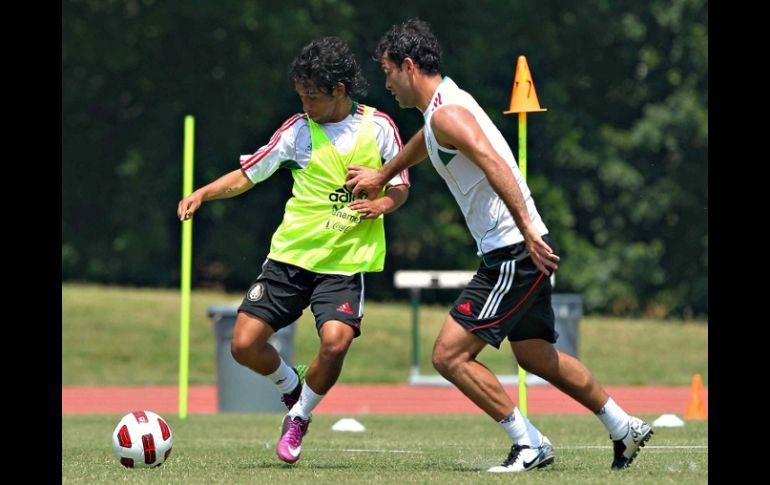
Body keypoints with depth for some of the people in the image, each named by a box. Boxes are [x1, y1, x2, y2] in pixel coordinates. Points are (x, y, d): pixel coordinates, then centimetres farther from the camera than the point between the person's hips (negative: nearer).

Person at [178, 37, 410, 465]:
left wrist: (381, 204, -13)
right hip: (291, 253, 2)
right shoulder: (299, 129, 1)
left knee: (336, 341, -26)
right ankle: (292, 387, 26)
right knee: (245, 344, -6)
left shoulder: (378, 126, -1)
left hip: (346, 261, -2)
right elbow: (248, 175, 6)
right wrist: (204, 193, -10)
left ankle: (300, 417, 2)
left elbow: (401, 187, 9)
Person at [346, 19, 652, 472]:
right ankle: (626, 429, 32)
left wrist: (528, 233, -35)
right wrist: (382, 176, 52)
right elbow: (423, 142, 38)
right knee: (536, 356, 22)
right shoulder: (445, 106, 15)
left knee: (449, 355, -9)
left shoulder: (447, 114, -16)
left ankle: (531, 445, -3)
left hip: (514, 255, -10)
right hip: (524, 252, 10)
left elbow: (496, 167, -29)